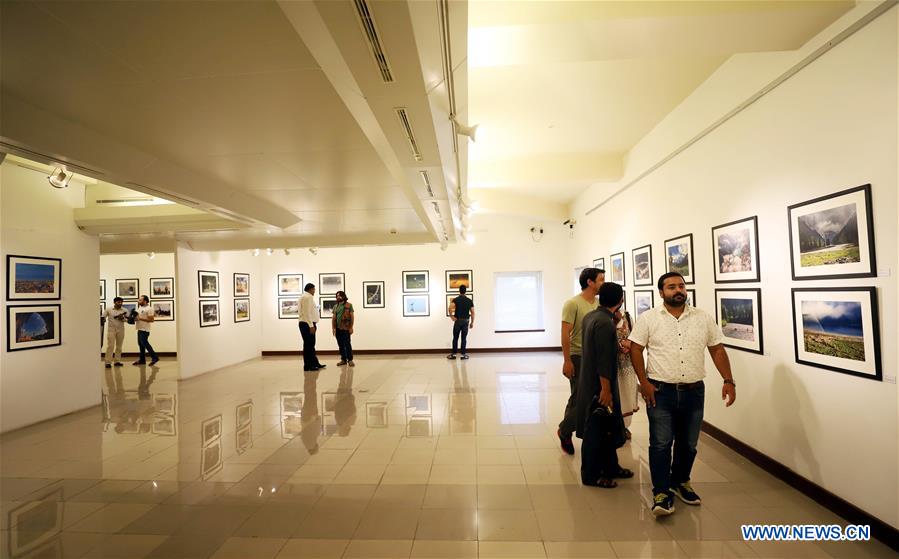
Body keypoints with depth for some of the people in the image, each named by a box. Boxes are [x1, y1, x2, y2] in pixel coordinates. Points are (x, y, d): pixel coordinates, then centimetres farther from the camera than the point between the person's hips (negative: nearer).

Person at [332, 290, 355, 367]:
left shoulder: (349, 305, 0)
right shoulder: (335, 306, 13)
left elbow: (352, 316, -3)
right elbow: (333, 317, 12)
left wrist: (351, 327, -9)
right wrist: (333, 328, 3)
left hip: (346, 328, -5)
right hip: (338, 328, 5)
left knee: (347, 344, -4)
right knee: (340, 345, 8)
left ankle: (350, 360, 2)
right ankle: (343, 359, 15)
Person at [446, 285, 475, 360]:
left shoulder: (455, 300, -3)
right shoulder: (469, 301, 4)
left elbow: (450, 308, -23)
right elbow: (472, 313, 1)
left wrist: (451, 316, -11)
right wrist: (472, 322, 8)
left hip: (458, 320, -1)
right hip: (466, 321, 1)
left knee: (455, 338, 6)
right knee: (464, 338, 5)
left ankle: (453, 354, 8)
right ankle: (463, 354, 6)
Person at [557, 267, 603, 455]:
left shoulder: (599, 304, 7)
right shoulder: (573, 304, -12)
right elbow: (565, 334, -15)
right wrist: (567, 361, -18)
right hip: (578, 357, -6)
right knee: (579, 398, 2)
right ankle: (564, 431, 25)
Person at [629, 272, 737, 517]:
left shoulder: (704, 318, 3)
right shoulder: (648, 319, -5)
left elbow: (717, 350, 7)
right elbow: (635, 349, -5)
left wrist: (728, 381, -3)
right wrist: (644, 382, -11)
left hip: (693, 391, 3)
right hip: (660, 390, -3)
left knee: (688, 443, 16)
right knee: (661, 443, 0)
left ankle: (680, 482, 37)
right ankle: (662, 492, 11)